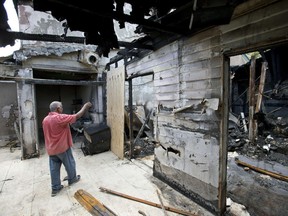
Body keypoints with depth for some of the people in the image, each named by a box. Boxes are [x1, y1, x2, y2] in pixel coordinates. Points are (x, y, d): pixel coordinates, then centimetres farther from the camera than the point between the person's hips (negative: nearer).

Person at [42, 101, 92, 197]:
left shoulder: (45, 120, 4)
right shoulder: (60, 118, -23)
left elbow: (48, 134, 15)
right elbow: (77, 116, -20)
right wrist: (85, 106, -10)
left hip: (51, 149, 7)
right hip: (62, 147, -7)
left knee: (54, 168, 14)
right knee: (70, 164, 16)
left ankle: (55, 188, 23)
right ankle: (72, 179, 35)